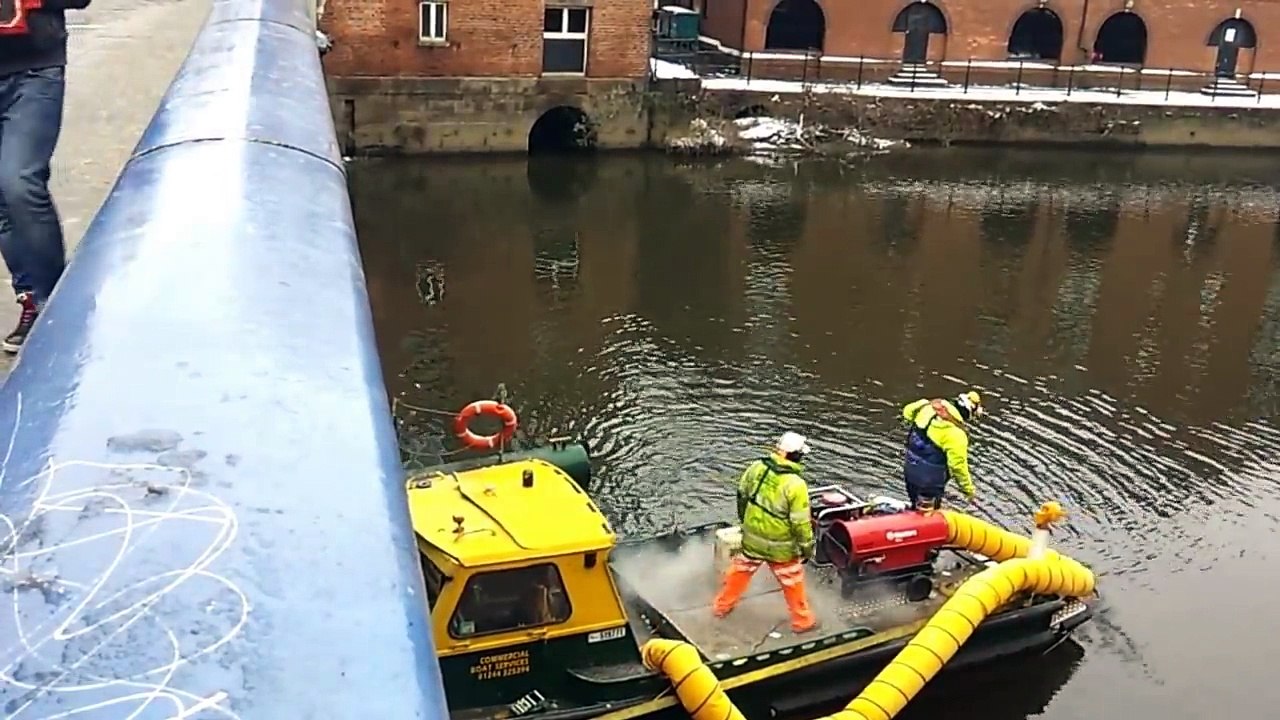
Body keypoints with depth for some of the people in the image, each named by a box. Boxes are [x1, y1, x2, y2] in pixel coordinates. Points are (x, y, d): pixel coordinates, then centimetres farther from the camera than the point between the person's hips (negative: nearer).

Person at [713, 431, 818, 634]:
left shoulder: (756, 467, -11)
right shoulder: (795, 485, -27)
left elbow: (741, 495, 5)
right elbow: (801, 522, -20)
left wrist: (743, 520, 22)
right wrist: (807, 547, -5)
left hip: (751, 538, 5)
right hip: (780, 546, -4)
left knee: (740, 570, 26)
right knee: (792, 582, 17)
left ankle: (722, 606, 41)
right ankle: (802, 621, 33)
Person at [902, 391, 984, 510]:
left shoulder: (928, 406, -6)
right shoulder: (956, 433, -26)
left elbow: (908, 411, 12)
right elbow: (958, 465, -23)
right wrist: (969, 490, -10)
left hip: (910, 469, 7)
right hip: (929, 479, -7)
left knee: (917, 508, 26)